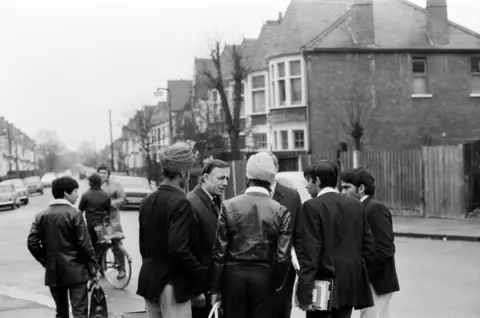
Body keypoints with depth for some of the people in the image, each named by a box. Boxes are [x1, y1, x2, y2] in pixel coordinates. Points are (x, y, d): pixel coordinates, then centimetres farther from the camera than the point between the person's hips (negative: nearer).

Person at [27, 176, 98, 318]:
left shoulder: (41, 216, 3)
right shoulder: (74, 214, -11)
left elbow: (32, 243, 0)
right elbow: (84, 243, -12)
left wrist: (46, 261, 11)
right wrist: (93, 263, -1)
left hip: (53, 272, 5)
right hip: (75, 271, -5)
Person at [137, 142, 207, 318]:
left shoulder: (148, 201, 8)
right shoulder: (180, 203, -16)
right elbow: (178, 250, -24)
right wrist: (201, 278, -15)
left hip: (148, 282, 8)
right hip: (172, 285, -8)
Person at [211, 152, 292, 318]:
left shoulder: (229, 206, -4)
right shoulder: (280, 211, -4)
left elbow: (219, 251, -3)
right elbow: (283, 256, -6)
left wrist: (215, 288, 3)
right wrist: (276, 284, 9)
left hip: (233, 274, 0)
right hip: (263, 276, 0)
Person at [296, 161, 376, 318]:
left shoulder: (312, 207, -10)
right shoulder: (356, 205, 9)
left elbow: (309, 253, -15)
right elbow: (369, 247, 8)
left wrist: (304, 294, -14)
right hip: (350, 286, 6)